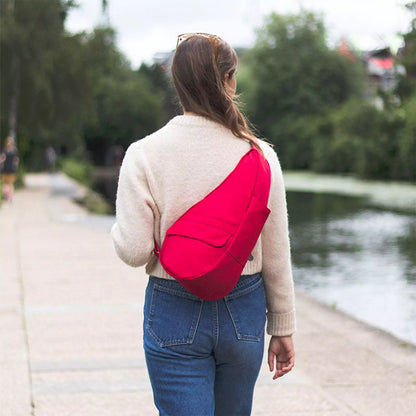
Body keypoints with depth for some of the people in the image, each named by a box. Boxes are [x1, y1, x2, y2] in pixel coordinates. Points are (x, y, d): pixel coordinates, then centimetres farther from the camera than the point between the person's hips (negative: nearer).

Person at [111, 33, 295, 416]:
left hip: (174, 314, -2)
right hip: (243, 312, 2)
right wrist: (282, 329, 10)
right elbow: (276, 254, 0)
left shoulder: (144, 155, -10)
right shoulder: (260, 155, -6)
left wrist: (120, 229, 12)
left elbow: (133, 251, -12)